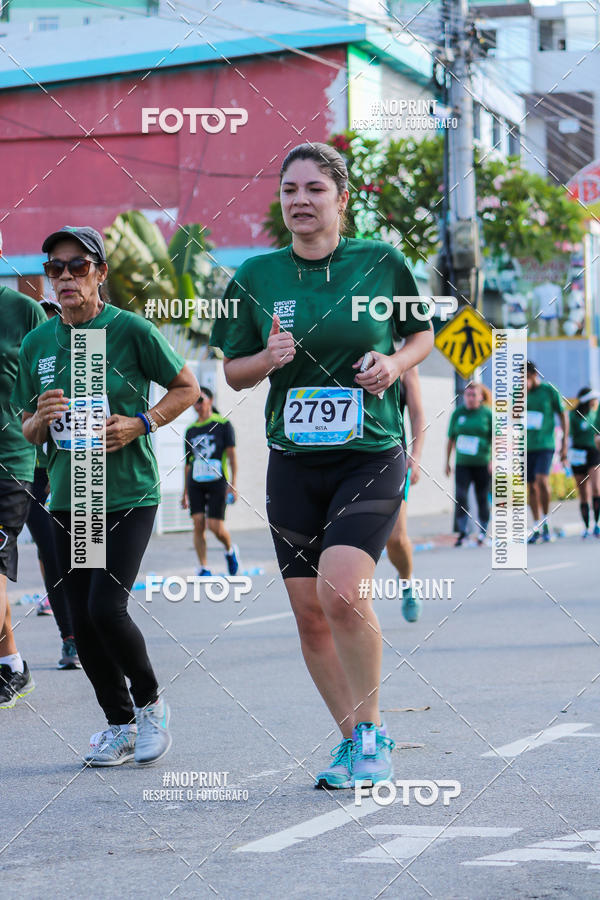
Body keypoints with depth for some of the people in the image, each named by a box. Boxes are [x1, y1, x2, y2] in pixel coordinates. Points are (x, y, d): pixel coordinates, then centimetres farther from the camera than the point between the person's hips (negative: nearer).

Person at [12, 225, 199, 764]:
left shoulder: (130, 330, -7)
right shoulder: (37, 344, 6)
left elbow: (187, 388, 2)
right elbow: (28, 433, 13)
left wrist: (139, 424, -12)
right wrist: (42, 418, -10)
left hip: (129, 494, -5)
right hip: (68, 498, 5)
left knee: (106, 607, -16)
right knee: (83, 623, 4)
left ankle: (150, 703, 9)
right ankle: (119, 725, 21)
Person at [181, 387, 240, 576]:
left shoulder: (223, 424, 0)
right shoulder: (190, 430, 12)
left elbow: (232, 455, -3)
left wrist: (233, 484, -12)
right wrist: (185, 493, 15)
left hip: (217, 482, -4)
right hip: (195, 483, 4)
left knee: (216, 526, -8)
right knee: (198, 524, -7)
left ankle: (230, 550, 23)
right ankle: (203, 568, -1)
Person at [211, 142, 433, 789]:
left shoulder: (381, 263, -2)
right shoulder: (257, 276, 2)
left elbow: (422, 334, 13)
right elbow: (233, 372, 10)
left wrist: (396, 362, -8)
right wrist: (268, 359, -11)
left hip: (371, 456, -3)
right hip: (294, 461, 3)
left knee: (342, 592, -21)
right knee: (309, 614, 4)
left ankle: (372, 731, -1)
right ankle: (349, 739, 22)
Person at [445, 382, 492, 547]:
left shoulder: (487, 414, 0)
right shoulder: (458, 413, 7)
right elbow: (451, 439, 13)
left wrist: (493, 461, -13)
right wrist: (447, 462, 12)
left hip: (482, 464, -2)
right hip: (462, 464, 2)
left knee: (482, 498, 4)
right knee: (460, 496, -12)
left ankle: (483, 532, 19)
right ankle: (462, 531, -3)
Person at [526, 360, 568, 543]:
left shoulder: (549, 391, -3)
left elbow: (563, 416, 2)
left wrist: (565, 444, -2)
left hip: (545, 445, -4)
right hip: (526, 446, 4)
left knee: (542, 480, -21)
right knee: (532, 486, 5)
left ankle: (546, 521, -6)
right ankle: (537, 529, 12)